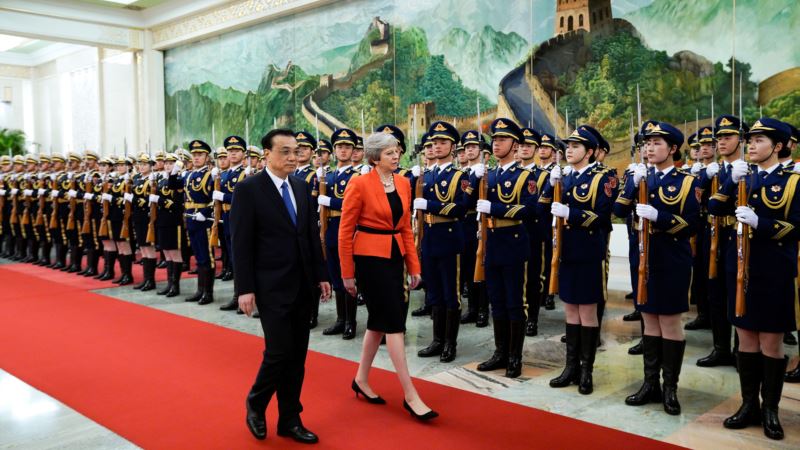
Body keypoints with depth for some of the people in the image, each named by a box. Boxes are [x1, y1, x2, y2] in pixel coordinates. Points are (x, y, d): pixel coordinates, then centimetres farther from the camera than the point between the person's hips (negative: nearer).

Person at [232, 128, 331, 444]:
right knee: (279, 352, -5)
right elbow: (241, 244, -10)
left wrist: (321, 275, 8)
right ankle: (255, 405, 23)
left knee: (297, 355, 10)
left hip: (302, 286, 6)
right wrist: (245, 289, -14)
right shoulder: (248, 189, -8)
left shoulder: (302, 188, 9)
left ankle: (289, 420, 22)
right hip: (272, 287, -6)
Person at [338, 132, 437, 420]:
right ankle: (410, 395, -1)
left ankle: (361, 379, 31)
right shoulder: (360, 184, -12)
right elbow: (345, 231, -8)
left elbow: (406, 227, 13)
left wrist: (414, 265, 9)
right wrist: (347, 272, -8)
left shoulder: (404, 183, 8)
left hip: (394, 256, 7)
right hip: (369, 258, -7)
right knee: (394, 321, -7)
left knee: (379, 319, 13)